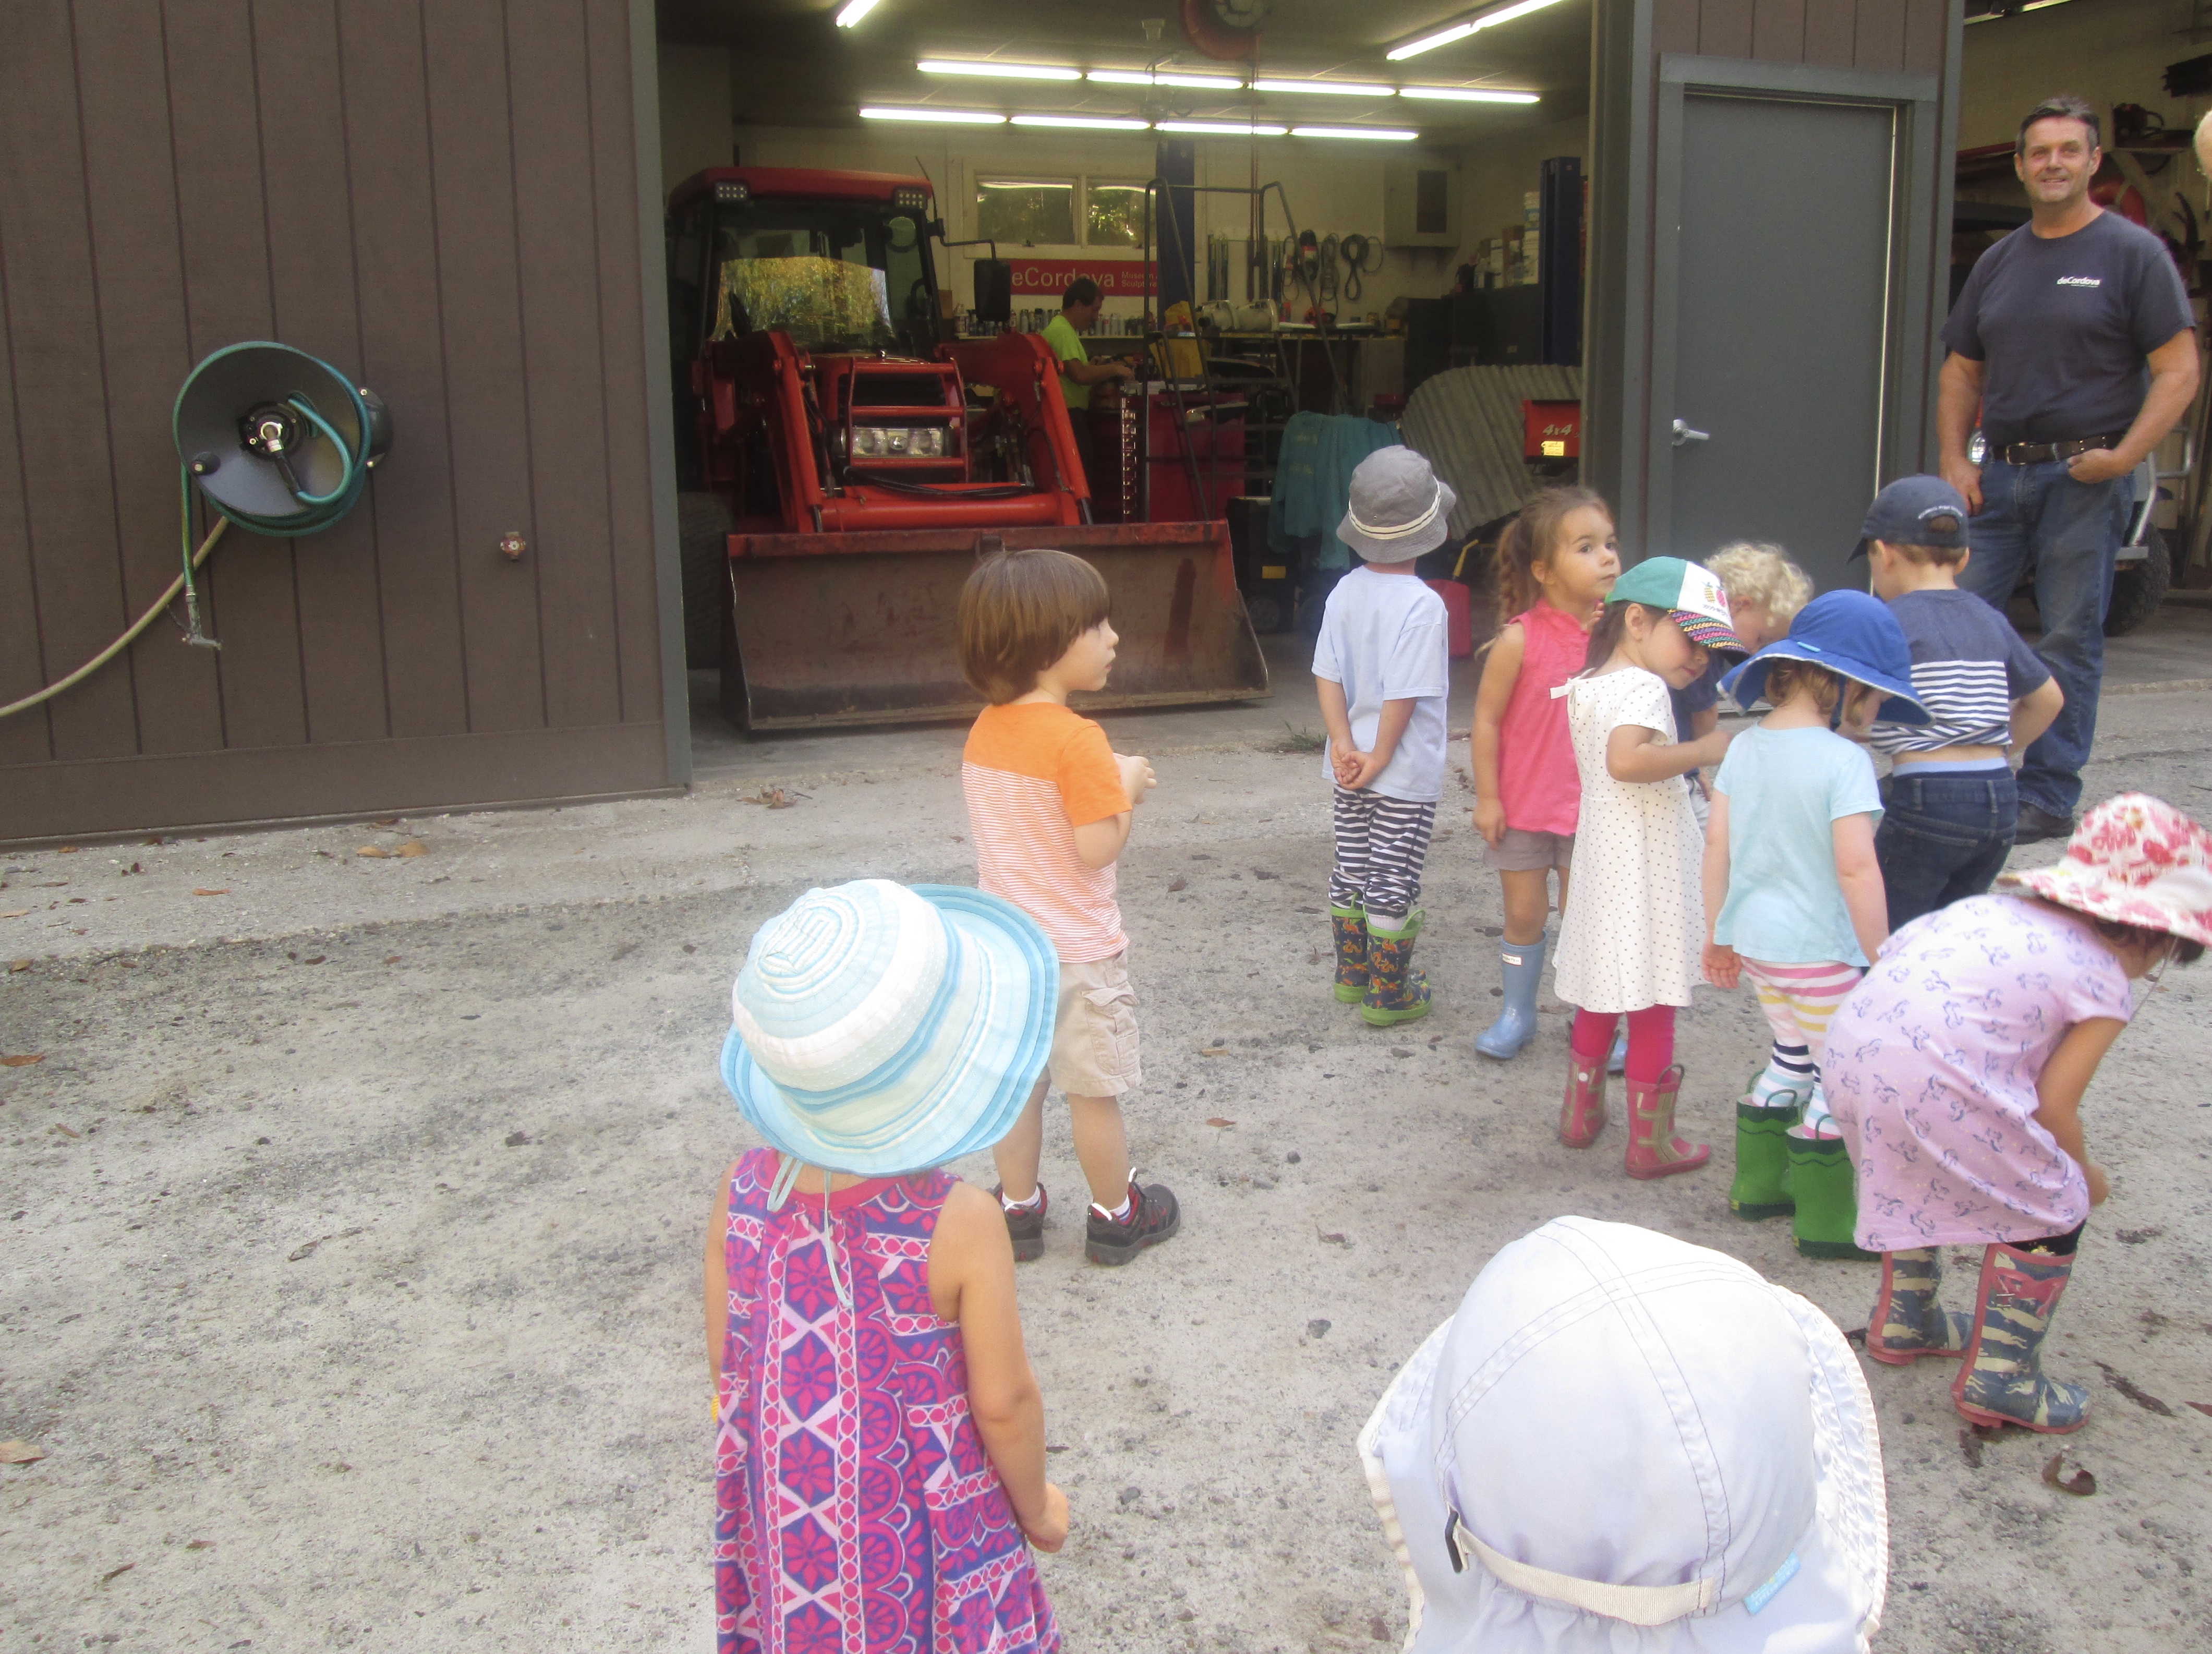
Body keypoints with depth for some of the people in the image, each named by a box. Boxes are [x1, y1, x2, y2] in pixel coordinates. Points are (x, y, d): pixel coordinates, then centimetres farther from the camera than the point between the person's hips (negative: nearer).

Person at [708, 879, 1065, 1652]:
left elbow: (725, 1360, -3)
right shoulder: (959, 1225, -27)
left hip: (782, 1519, 3)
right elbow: (1003, 1403, -18)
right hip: (917, 1528, -3)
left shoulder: (743, 1191, -15)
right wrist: (1036, 1506, 1)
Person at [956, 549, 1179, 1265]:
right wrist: (1126, 786, -9)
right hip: (1077, 950, -6)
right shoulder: (1077, 740, -23)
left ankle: (1018, 1209, 28)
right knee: (1094, 1092, 9)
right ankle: (1116, 1217, 25)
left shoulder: (984, 731, 1)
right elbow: (1096, 848, -24)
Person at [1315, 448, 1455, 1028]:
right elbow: (1404, 696, -22)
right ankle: (1389, 996, 15)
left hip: (1350, 768, 6)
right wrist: (1378, 760, -13)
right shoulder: (1423, 605, -20)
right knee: (1394, 884, 4)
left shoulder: (1345, 592, -1)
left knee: (1350, 869, 18)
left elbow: (1327, 676, -4)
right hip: (1406, 774, -6)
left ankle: (1353, 974, 33)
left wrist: (1344, 746, -7)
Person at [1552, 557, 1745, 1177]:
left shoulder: (1584, 685, 9)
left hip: (1600, 864, 9)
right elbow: (1626, 759, -35)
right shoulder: (1644, 687, -18)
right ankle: (1651, 1144, 10)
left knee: (1599, 999, 20)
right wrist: (1704, 751, -25)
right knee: (1654, 1009, 2)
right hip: (1646, 875, -9)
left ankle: (1581, 1113, 31)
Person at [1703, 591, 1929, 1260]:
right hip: (1821, 949, -7)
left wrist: (1717, 932, 15)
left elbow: (1718, 844, 6)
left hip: (1756, 942, 7)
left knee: (1794, 1057, 24)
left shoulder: (1746, 746, 3)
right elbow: (1856, 866, -22)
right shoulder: (1843, 760, -18)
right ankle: (1825, 1219, 14)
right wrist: (1881, 955, -13)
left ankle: (1760, 1182, 33)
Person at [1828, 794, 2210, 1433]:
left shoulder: (1996, 907, 22)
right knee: (2049, 1212, 14)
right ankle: (1998, 1378, 22)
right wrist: (2085, 1176, 25)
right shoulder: (2103, 983, 3)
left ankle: (1904, 1322, 50)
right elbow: (2054, 1106, 3)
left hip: (1850, 1050, 8)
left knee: (1919, 1180, 34)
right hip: (1936, 1086, -8)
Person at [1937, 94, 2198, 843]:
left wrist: (2124, 456, -15)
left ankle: (2048, 797, 6)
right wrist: (1954, 460, 5)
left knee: (2070, 639, -1)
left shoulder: (2132, 253, -1)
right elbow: (1961, 371, 19)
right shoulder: (1999, 261, 14)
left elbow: (2178, 372, -5)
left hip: (2085, 477, -5)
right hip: (1998, 474, 5)